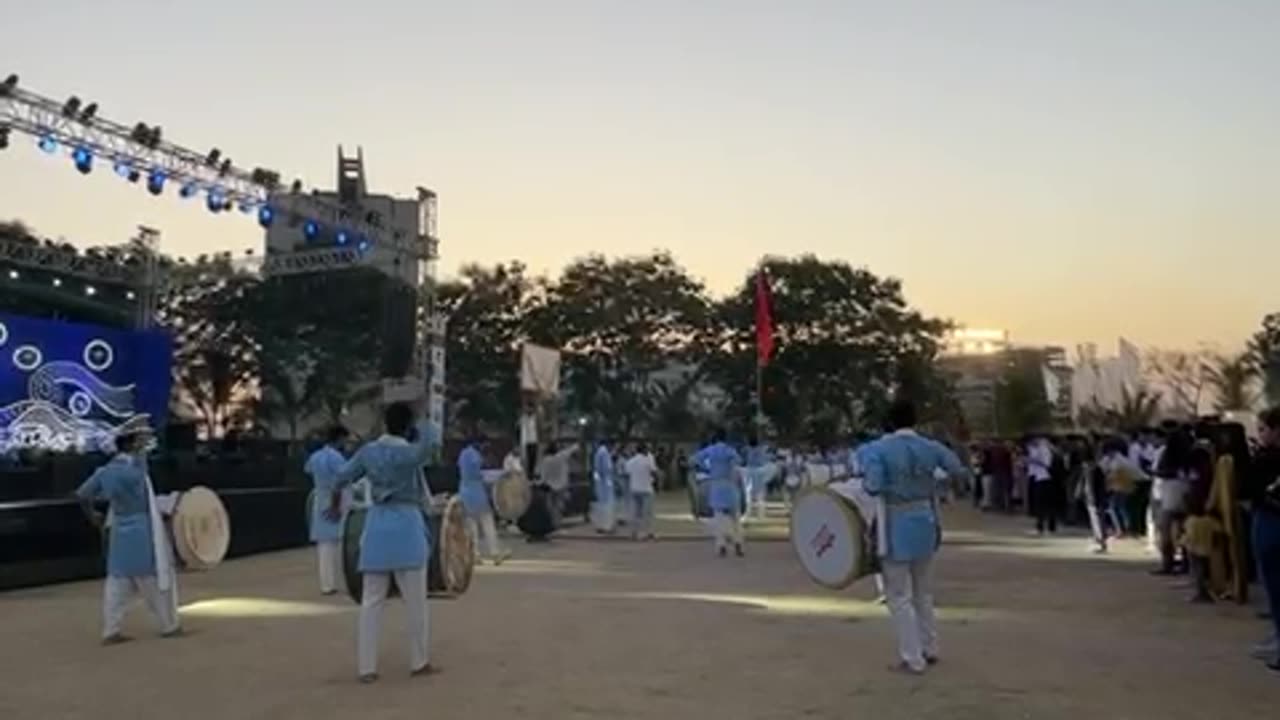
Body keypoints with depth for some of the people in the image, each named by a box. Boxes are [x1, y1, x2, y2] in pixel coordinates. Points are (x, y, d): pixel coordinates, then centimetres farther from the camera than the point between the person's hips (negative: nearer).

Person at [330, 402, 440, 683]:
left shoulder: (368, 451, 4)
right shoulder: (409, 453, -13)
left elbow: (342, 478, 13)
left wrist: (335, 504, 31)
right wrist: (420, 427, 2)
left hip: (377, 524, 5)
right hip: (406, 525, -5)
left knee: (371, 601, 8)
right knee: (415, 601, 8)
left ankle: (366, 667, 9)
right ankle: (419, 662, 17)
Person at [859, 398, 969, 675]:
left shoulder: (877, 449, -14)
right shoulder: (931, 447, -1)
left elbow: (873, 487, -23)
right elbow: (961, 471, 5)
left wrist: (864, 480, -1)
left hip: (896, 527, -5)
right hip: (925, 523, 5)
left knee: (900, 595, 5)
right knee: (923, 592, 21)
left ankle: (912, 659, 9)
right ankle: (929, 649, 32)